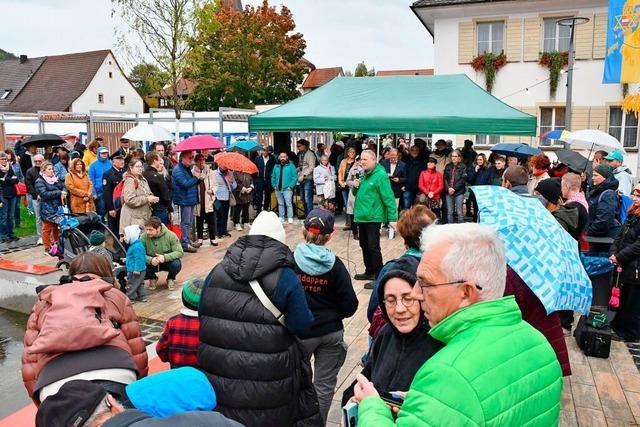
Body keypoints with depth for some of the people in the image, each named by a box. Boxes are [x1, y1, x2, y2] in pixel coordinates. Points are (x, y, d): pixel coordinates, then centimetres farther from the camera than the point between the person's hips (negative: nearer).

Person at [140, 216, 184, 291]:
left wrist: (165, 257, -36)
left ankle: (170, 278, 6)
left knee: (176, 265, -33)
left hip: (167, 262, -1)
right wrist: (150, 260, -38)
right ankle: (152, 278, 11)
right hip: (151, 263, 1)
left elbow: (180, 252, -20)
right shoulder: (144, 237, -18)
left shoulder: (170, 235, -20)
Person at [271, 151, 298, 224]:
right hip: (278, 189, 4)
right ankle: (281, 217, 18)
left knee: (288, 203, -8)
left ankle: (290, 218, -2)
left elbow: (295, 177, -5)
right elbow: (273, 177, 16)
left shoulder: (291, 166, -1)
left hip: (287, 189, -4)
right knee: (280, 204, 11)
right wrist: (274, 185, 5)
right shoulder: (276, 166, 12)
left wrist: (291, 186, -11)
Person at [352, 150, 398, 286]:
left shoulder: (380, 175, -15)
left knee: (373, 248, -6)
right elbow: (358, 194, 24)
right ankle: (369, 272, 31)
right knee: (364, 246, 17)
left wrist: (392, 218, -22)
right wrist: (355, 187, 1)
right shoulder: (364, 175, 13)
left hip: (373, 217, -9)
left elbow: (389, 198, -19)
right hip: (362, 217, 9)